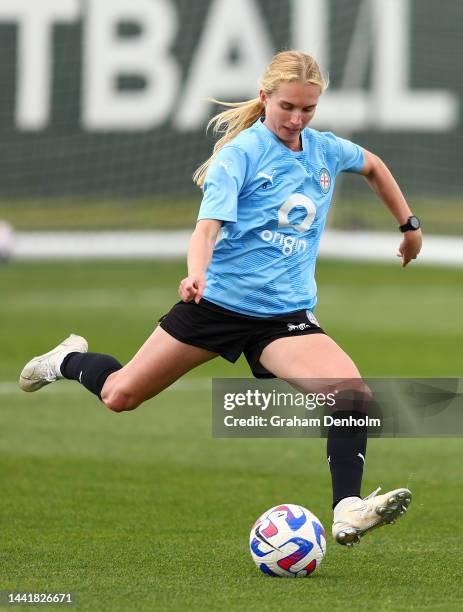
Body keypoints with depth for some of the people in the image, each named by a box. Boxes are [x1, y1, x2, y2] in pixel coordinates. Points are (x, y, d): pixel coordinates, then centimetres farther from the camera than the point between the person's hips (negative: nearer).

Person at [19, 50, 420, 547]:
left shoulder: (326, 151, 5)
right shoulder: (241, 152, -12)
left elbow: (373, 166, 29)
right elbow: (208, 225, -24)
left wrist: (409, 224, 31)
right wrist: (196, 274, -43)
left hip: (286, 315, 3)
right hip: (218, 301, -3)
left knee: (355, 395, -23)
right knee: (119, 395, 5)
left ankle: (347, 511, -22)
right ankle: (71, 361, 39)